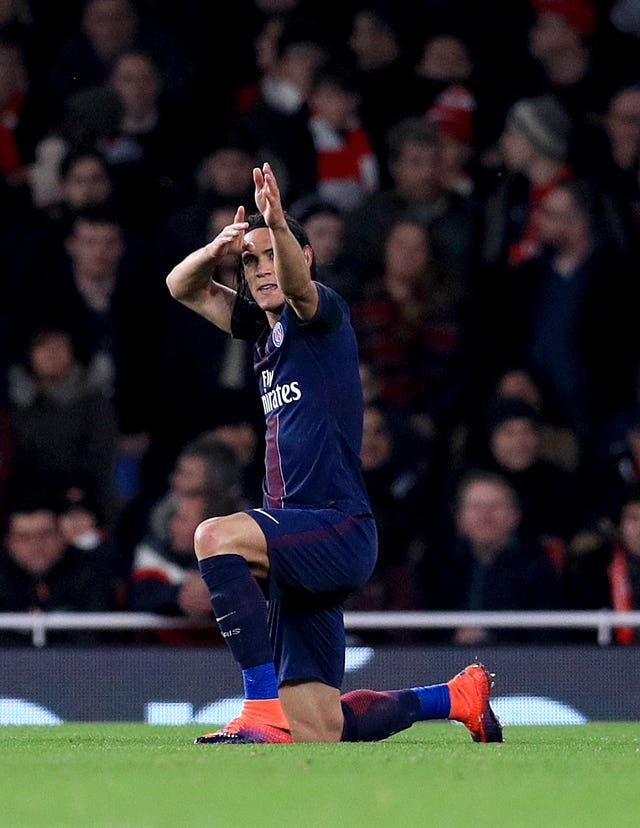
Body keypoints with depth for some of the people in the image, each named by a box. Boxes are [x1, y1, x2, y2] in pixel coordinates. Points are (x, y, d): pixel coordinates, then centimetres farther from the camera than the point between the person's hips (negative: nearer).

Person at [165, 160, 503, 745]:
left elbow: (297, 283, -26)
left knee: (217, 537, -34)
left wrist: (278, 225, -47)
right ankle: (458, 697, 29)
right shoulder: (264, 328, 18)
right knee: (315, 731, 6)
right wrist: (217, 249, -7)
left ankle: (263, 710, -36)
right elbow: (183, 287, 16)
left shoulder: (324, 314, -4)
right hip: (303, 545, 9)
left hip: (340, 527, -9)